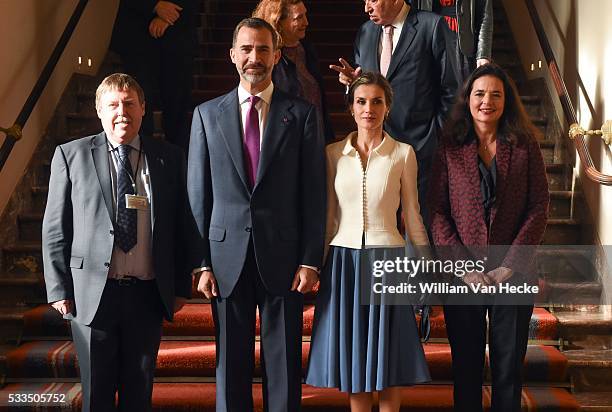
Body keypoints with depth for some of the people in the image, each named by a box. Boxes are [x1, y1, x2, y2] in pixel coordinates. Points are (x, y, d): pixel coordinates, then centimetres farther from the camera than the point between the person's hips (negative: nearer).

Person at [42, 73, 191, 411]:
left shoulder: (170, 158, 6)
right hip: (91, 294, -1)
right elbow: (55, 229, 2)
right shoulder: (71, 155, 2)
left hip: (148, 294, 2)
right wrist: (58, 289, -3)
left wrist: (181, 287, 5)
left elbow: (179, 228, 8)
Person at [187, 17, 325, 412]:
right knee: (231, 364, 9)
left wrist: (310, 260, -5)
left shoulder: (302, 114, 4)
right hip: (227, 257, 1)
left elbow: (314, 193, 1)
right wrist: (202, 262, 0)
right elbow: (197, 193, 6)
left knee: (284, 365, 7)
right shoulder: (207, 114, 7)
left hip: (282, 257, -1)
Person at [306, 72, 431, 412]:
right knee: (352, 355, 7)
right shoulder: (334, 153, 5)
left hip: (387, 259, -1)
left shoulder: (403, 153, 1)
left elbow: (412, 216, 5)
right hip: (344, 260, 2)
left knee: (389, 354, 5)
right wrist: (315, 263, 11)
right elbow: (328, 216, 10)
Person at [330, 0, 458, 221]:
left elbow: (450, 90, -3)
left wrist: (442, 140, -5)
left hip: (420, 145, -5)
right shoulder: (364, 33, 12)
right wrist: (353, 81, -2)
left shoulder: (432, 26, -4)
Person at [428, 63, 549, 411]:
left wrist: (510, 265, -10)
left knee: (509, 367, 7)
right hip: (462, 276, 0)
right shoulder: (450, 150, 3)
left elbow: (539, 209, -1)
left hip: (513, 275, 0)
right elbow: (437, 213, -2)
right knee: (466, 366, 8)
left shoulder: (525, 146, 4)